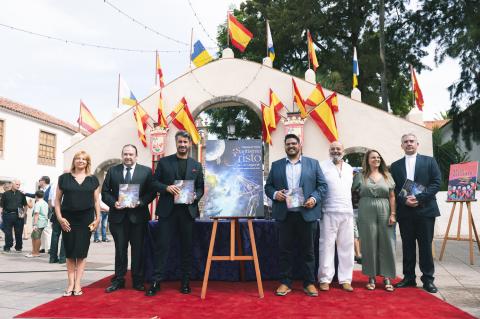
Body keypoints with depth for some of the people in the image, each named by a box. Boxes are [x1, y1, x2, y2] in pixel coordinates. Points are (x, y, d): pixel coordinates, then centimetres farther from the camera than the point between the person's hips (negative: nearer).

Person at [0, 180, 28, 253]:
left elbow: (25, 205, 13)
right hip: (8, 215, 0)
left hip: (18, 216, 1)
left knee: (19, 232, 2)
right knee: (8, 232, 2)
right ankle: (7, 247, 13)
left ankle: (18, 247, 13)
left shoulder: (21, 194, 9)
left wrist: (24, 212, -1)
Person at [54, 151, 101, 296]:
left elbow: (96, 200, 7)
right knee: (70, 252, 5)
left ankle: (77, 284, 10)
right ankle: (71, 283, 13)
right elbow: (57, 199, 5)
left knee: (81, 252, 2)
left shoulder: (93, 179, 7)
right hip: (68, 219, 0)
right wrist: (59, 217, -5)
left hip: (86, 219, 0)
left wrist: (97, 218, -1)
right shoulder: (64, 178, 5)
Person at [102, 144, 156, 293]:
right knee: (120, 249, 9)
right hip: (118, 216, 1)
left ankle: (138, 281, 18)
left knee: (138, 249, 7)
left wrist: (140, 202, -16)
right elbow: (105, 192, 6)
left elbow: (152, 192, -1)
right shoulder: (112, 171, 8)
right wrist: (113, 203, -11)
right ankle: (118, 279, 20)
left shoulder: (146, 171, 2)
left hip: (138, 216, -1)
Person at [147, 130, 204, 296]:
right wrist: (166, 187, -13)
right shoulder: (164, 162, 8)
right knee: (161, 245, -1)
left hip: (188, 210, 2)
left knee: (187, 247, 7)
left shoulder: (196, 165, 12)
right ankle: (156, 281, 7)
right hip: (167, 210, -1)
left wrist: (195, 196, -8)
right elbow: (154, 182, 5)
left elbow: (201, 188, 12)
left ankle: (185, 282, 17)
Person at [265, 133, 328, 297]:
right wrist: (275, 194, -11)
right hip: (284, 214, 1)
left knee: (308, 250, 7)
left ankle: (309, 283, 19)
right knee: (285, 250, 7)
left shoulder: (313, 163, 8)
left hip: (307, 213, -1)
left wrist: (314, 198, -11)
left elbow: (323, 185, 5)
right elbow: (268, 186, 10)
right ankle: (285, 282, 18)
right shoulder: (276, 165, 11)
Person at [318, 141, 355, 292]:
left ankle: (345, 279, 15)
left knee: (346, 246, 6)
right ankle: (325, 279, 7)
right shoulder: (322, 166, 1)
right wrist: (317, 201, -12)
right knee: (326, 245, -1)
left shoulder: (349, 169, 17)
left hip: (347, 212, 5)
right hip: (329, 212, -5)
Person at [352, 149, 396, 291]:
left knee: (386, 244, 1)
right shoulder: (360, 176, 6)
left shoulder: (387, 176, 10)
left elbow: (392, 197, 7)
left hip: (384, 213, 2)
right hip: (366, 213, -1)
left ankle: (387, 277, 11)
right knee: (369, 244, 3)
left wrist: (393, 214, -1)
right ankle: (371, 277, 12)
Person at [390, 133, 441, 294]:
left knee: (425, 245, 3)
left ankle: (428, 279, 13)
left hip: (425, 209, -2)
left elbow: (436, 183, -4)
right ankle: (409, 277, 16)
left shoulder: (429, 161, 5)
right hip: (405, 211, 2)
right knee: (407, 246, 7)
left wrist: (419, 198, -14)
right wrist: (404, 200, -12)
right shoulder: (395, 166, 10)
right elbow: (393, 189, 6)